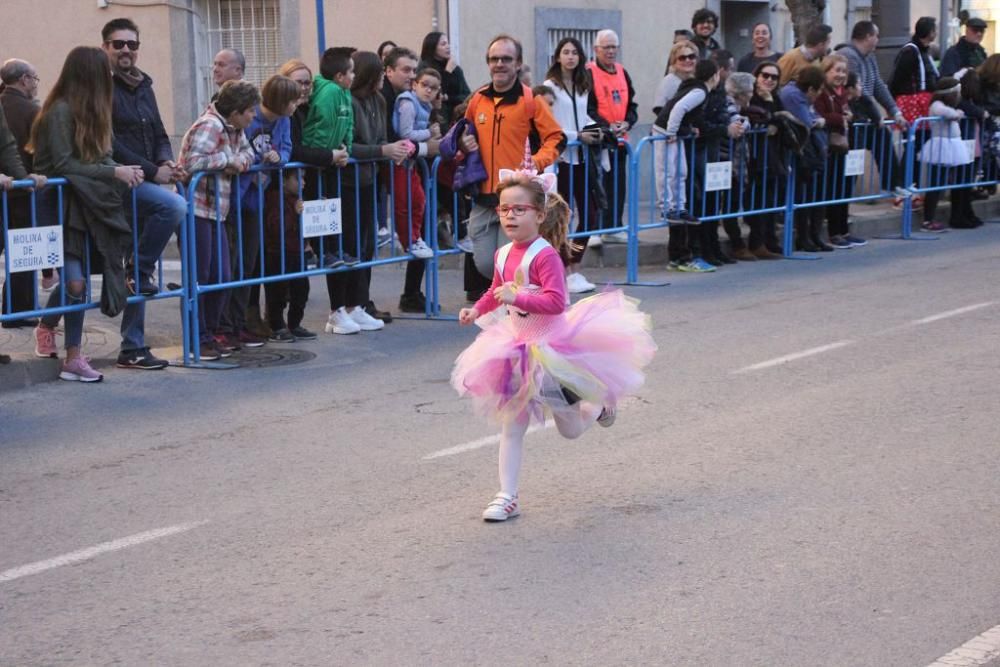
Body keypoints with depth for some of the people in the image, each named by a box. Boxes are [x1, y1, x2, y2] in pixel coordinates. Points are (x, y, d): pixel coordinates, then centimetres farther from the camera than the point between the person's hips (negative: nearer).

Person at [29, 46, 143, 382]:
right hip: (58, 203, -8)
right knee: (75, 280, -12)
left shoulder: (90, 111, 11)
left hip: (83, 202, 8)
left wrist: (121, 169, -9)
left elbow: (100, 156, 11)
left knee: (74, 280, 4)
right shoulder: (60, 111, -14)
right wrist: (113, 172, -17)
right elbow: (63, 165, -18)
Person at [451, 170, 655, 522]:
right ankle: (507, 497, 7)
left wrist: (516, 298, -36)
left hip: (551, 344, -6)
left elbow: (555, 301, -31)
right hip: (517, 346, 6)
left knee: (570, 430, 11)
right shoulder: (503, 255, 0)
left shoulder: (544, 255, -22)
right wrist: (476, 310, 3)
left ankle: (601, 404, 44)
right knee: (511, 426, 3)